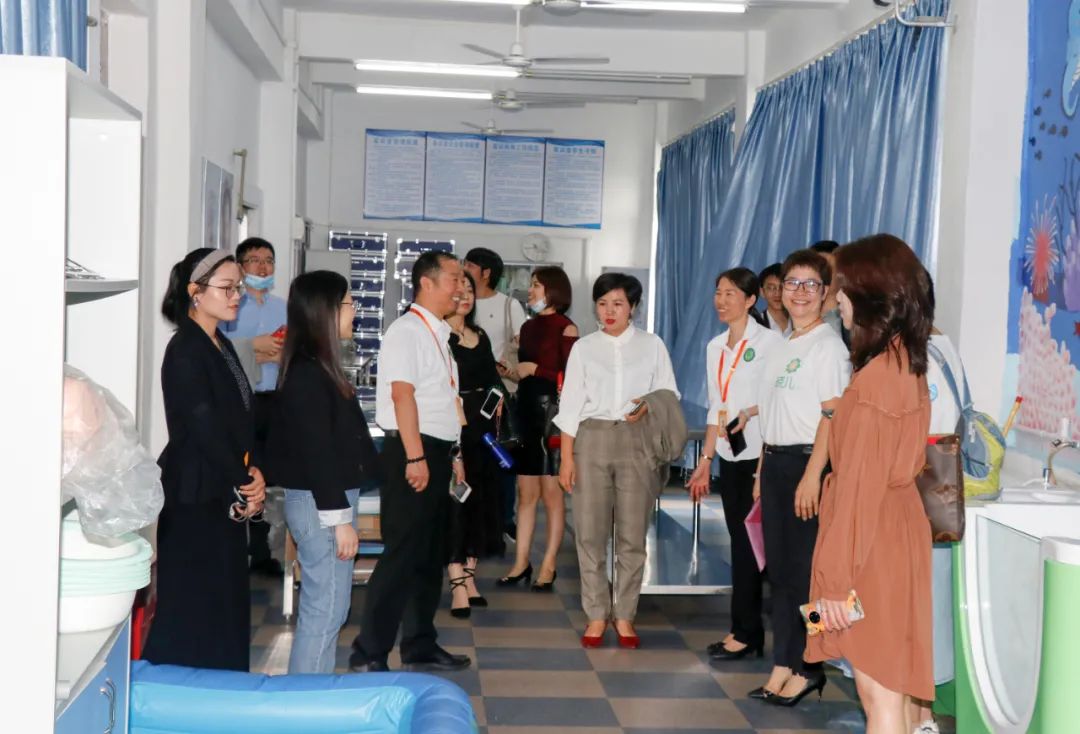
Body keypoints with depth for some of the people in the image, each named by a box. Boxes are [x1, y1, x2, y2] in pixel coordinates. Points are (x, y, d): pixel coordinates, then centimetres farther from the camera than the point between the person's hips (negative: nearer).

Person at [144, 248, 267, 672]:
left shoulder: (221, 346, 13)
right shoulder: (185, 351, -15)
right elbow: (204, 426, -18)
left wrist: (250, 473, -4)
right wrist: (245, 482, -8)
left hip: (225, 493, 9)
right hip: (196, 495, -9)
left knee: (225, 600, 13)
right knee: (194, 604, -3)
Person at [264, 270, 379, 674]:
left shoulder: (317, 367, 13)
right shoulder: (308, 373, -17)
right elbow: (316, 453, -20)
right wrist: (340, 518, -19)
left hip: (330, 498, 10)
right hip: (320, 504, -10)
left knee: (327, 606, 15)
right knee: (325, 609, -3)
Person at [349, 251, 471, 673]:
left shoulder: (439, 334, 17)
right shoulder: (407, 331, -12)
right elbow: (402, 395, -20)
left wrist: (454, 452, 20)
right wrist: (415, 457, -24)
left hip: (437, 452, 10)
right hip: (412, 452, -10)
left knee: (430, 556, 14)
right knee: (403, 556, -9)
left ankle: (420, 647, 24)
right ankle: (368, 655, -4)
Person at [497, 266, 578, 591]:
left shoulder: (565, 327, -5)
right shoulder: (528, 327, 16)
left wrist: (535, 369, -8)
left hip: (552, 411, -6)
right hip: (526, 409, 6)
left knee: (552, 493, 0)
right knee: (526, 493, 7)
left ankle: (549, 565, 5)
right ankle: (521, 562, 11)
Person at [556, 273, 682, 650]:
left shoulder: (652, 345, 8)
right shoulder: (583, 348, 8)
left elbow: (669, 393, 8)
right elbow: (571, 404, 5)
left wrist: (650, 406, -14)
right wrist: (567, 457, 0)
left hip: (636, 440, 0)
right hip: (592, 439, 1)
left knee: (632, 533, 1)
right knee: (590, 531, 0)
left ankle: (624, 615, 12)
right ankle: (596, 615, 10)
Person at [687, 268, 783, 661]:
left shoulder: (769, 341, -7)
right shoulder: (715, 347, 14)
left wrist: (751, 412, -22)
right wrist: (706, 459, 14)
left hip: (760, 455, -6)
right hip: (730, 458, 6)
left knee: (748, 542, -3)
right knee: (740, 542, 8)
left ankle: (744, 632, 6)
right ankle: (749, 631, 14)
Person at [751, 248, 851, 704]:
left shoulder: (828, 345, -9)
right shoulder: (783, 347, 16)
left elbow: (832, 415, -16)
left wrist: (811, 476, -21)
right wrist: (762, 473, 13)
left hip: (806, 461, -8)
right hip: (774, 461, 8)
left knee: (803, 568, -3)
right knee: (779, 567, 10)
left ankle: (806, 667, 8)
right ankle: (783, 667, 17)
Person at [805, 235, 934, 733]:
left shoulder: (876, 377, -20)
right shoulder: (908, 363, 10)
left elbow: (859, 486, -21)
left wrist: (836, 578, -18)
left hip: (872, 544, -10)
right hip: (895, 528, 10)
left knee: (879, 692, -2)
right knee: (884, 687, 17)